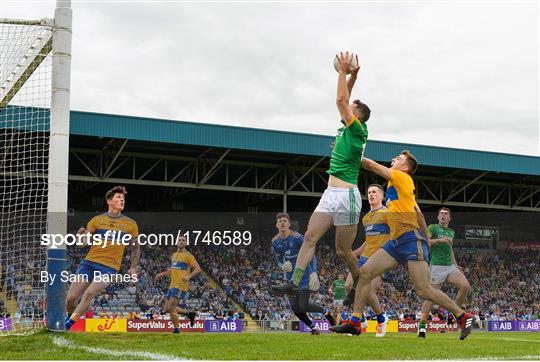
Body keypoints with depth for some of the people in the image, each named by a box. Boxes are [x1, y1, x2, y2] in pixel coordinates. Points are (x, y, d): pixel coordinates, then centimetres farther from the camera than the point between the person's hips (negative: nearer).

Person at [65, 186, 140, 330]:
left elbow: (136, 247, 18)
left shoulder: (130, 224, 7)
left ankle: (68, 325, -14)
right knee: (71, 298, -5)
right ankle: (71, 317, 26)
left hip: (109, 268, -2)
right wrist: (81, 235, -17)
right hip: (89, 262, 2)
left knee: (89, 294, -24)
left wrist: (133, 267, 7)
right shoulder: (97, 220, 8)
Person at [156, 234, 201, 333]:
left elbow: (198, 268, -11)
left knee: (171, 308, -12)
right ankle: (188, 313, 23)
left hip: (181, 285, -8)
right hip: (172, 285, 8)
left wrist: (189, 276, -25)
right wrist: (162, 274, 18)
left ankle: (176, 328, 5)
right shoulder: (174, 255, 18)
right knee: (167, 309, 8)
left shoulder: (188, 255, -5)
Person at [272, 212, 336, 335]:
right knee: (294, 307, -6)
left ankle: (326, 311, 14)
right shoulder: (275, 242, 1)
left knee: (303, 306, -13)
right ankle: (313, 327, 14)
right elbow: (279, 261, 11)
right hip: (290, 276, 5)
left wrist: (313, 274, -26)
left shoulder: (297, 238, -16)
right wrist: (283, 267, -15)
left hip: (304, 274, -5)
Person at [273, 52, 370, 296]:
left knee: (343, 250, 0)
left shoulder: (358, 131, -7)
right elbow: (344, 101, 27)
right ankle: (294, 283, -7)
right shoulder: (345, 130, 16)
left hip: (347, 196, -8)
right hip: (331, 194, 8)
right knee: (310, 237, -3)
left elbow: (341, 100, -13)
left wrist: (343, 71, -6)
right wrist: (352, 76, 21)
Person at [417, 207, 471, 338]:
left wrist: (456, 265, 26)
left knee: (465, 286, -16)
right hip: (436, 266, -6)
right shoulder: (433, 228, 3)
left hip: (450, 266, 6)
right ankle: (422, 326, -3)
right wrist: (439, 240, -19)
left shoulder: (451, 232, 22)